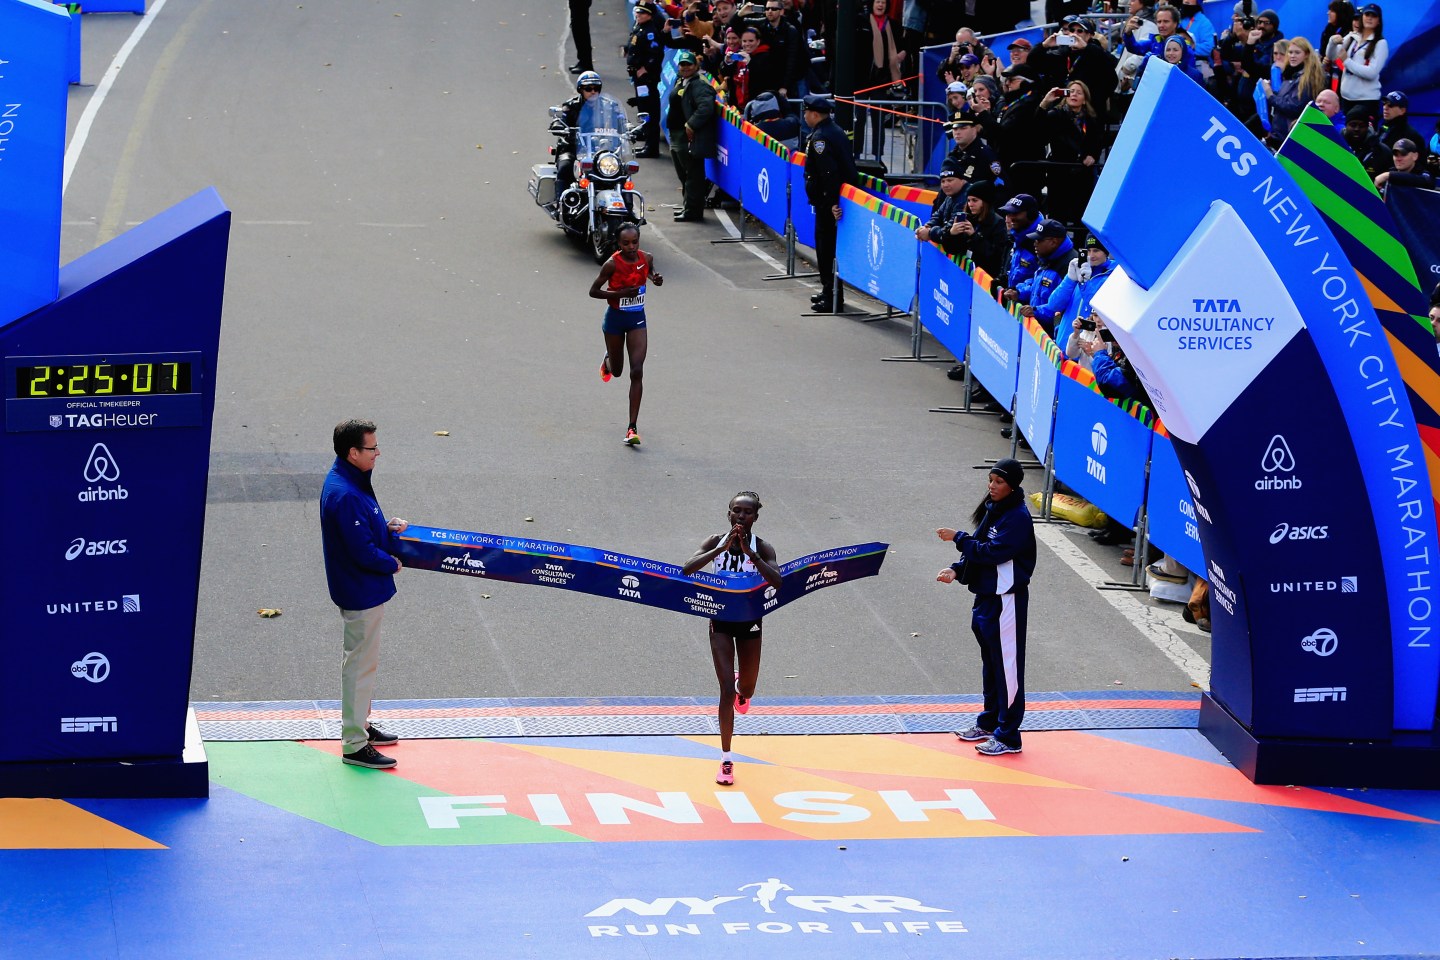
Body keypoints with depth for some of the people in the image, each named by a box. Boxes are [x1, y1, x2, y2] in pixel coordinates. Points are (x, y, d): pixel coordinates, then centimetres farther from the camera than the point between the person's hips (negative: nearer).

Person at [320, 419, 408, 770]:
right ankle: (355, 744, 5)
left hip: (361, 590, 11)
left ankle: (359, 724, 37)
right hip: (362, 592, -11)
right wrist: (392, 564, -11)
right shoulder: (345, 496, -29)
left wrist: (387, 526, 3)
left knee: (360, 660, 23)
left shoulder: (349, 481, 4)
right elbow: (363, 552, -28)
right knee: (362, 664, -2)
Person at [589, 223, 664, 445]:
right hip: (615, 318, -2)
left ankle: (632, 428, -10)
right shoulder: (612, 264, -19)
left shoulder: (646, 258, -7)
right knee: (617, 371, 16)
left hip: (637, 319, 2)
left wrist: (657, 279, -8)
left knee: (637, 372, -10)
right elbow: (593, 291, -14)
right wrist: (620, 293, -26)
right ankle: (607, 361, 58)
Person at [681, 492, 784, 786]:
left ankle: (742, 686, 55)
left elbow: (778, 583, -29)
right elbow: (686, 569, -25)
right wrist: (723, 548, -33)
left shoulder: (762, 549, -12)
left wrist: (750, 552, -34)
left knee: (745, 690, 14)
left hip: (749, 623, 1)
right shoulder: (716, 542, -10)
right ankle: (726, 761, -1)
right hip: (721, 621, -1)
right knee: (727, 690, -9)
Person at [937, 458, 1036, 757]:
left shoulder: (1018, 518, -17)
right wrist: (957, 570, -1)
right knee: (990, 662, 19)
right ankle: (989, 723, 32)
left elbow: (992, 552, -23)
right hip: (986, 596, 9)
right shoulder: (991, 510, 10)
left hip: (1006, 600, -9)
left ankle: (1008, 736, 0)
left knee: (1007, 665, -4)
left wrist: (959, 538, -15)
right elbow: (981, 549, 14)